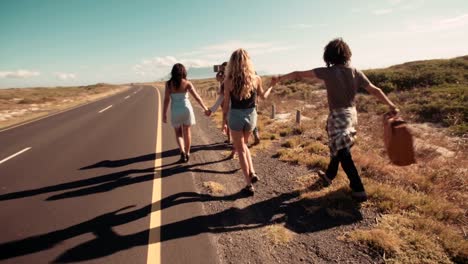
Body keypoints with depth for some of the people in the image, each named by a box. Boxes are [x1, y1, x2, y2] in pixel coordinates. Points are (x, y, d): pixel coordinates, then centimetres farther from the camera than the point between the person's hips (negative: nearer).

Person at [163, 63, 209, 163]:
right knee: (187, 132, 16)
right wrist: (205, 108, 3)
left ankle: (182, 152, -8)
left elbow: (166, 100, -8)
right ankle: (187, 153, 23)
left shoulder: (169, 83, -6)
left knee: (178, 133, 13)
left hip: (175, 111, 0)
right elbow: (197, 97, -6)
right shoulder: (187, 83, -6)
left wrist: (164, 114, -1)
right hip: (187, 109, 1)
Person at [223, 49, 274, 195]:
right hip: (251, 115, 3)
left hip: (235, 116, -3)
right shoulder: (256, 78, -6)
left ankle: (249, 185, 13)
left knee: (240, 149, 10)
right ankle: (252, 173, 16)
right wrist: (271, 87, 31)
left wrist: (224, 117, 10)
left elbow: (226, 103, -6)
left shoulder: (229, 81, -12)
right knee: (243, 144, 27)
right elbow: (263, 96, 11)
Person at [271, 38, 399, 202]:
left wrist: (280, 79, 1)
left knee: (343, 154, 2)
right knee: (338, 148, 22)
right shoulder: (355, 72, -1)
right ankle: (329, 175, 42)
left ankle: (359, 190, 6)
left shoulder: (328, 72, -15)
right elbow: (375, 90, -1)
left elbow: (299, 74, -10)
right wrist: (391, 106, 8)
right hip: (351, 113, 7)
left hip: (338, 116, -6)